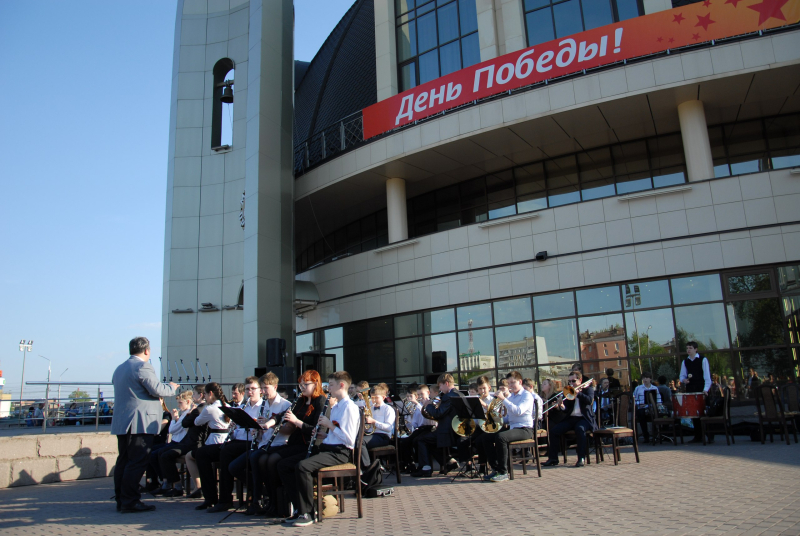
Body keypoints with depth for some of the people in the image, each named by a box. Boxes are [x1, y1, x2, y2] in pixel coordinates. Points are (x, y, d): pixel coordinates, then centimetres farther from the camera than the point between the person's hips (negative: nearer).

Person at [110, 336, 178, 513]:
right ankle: (130, 502, -6)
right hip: (140, 423, -9)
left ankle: (121, 500, 17)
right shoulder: (143, 367, -12)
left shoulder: (119, 369, 18)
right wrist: (172, 387, 3)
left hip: (121, 422, 9)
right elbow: (157, 390, -16)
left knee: (123, 460, 12)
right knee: (137, 462, -6)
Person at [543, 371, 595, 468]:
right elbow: (566, 410, 8)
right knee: (554, 430, -16)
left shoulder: (588, 389, 8)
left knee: (579, 429, -37)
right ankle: (553, 458, -9)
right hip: (570, 418, 5)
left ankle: (581, 458, -29)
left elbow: (589, 400, -14)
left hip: (584, 418, -5)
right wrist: (562, 406, -15)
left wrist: (578, 393, -19)